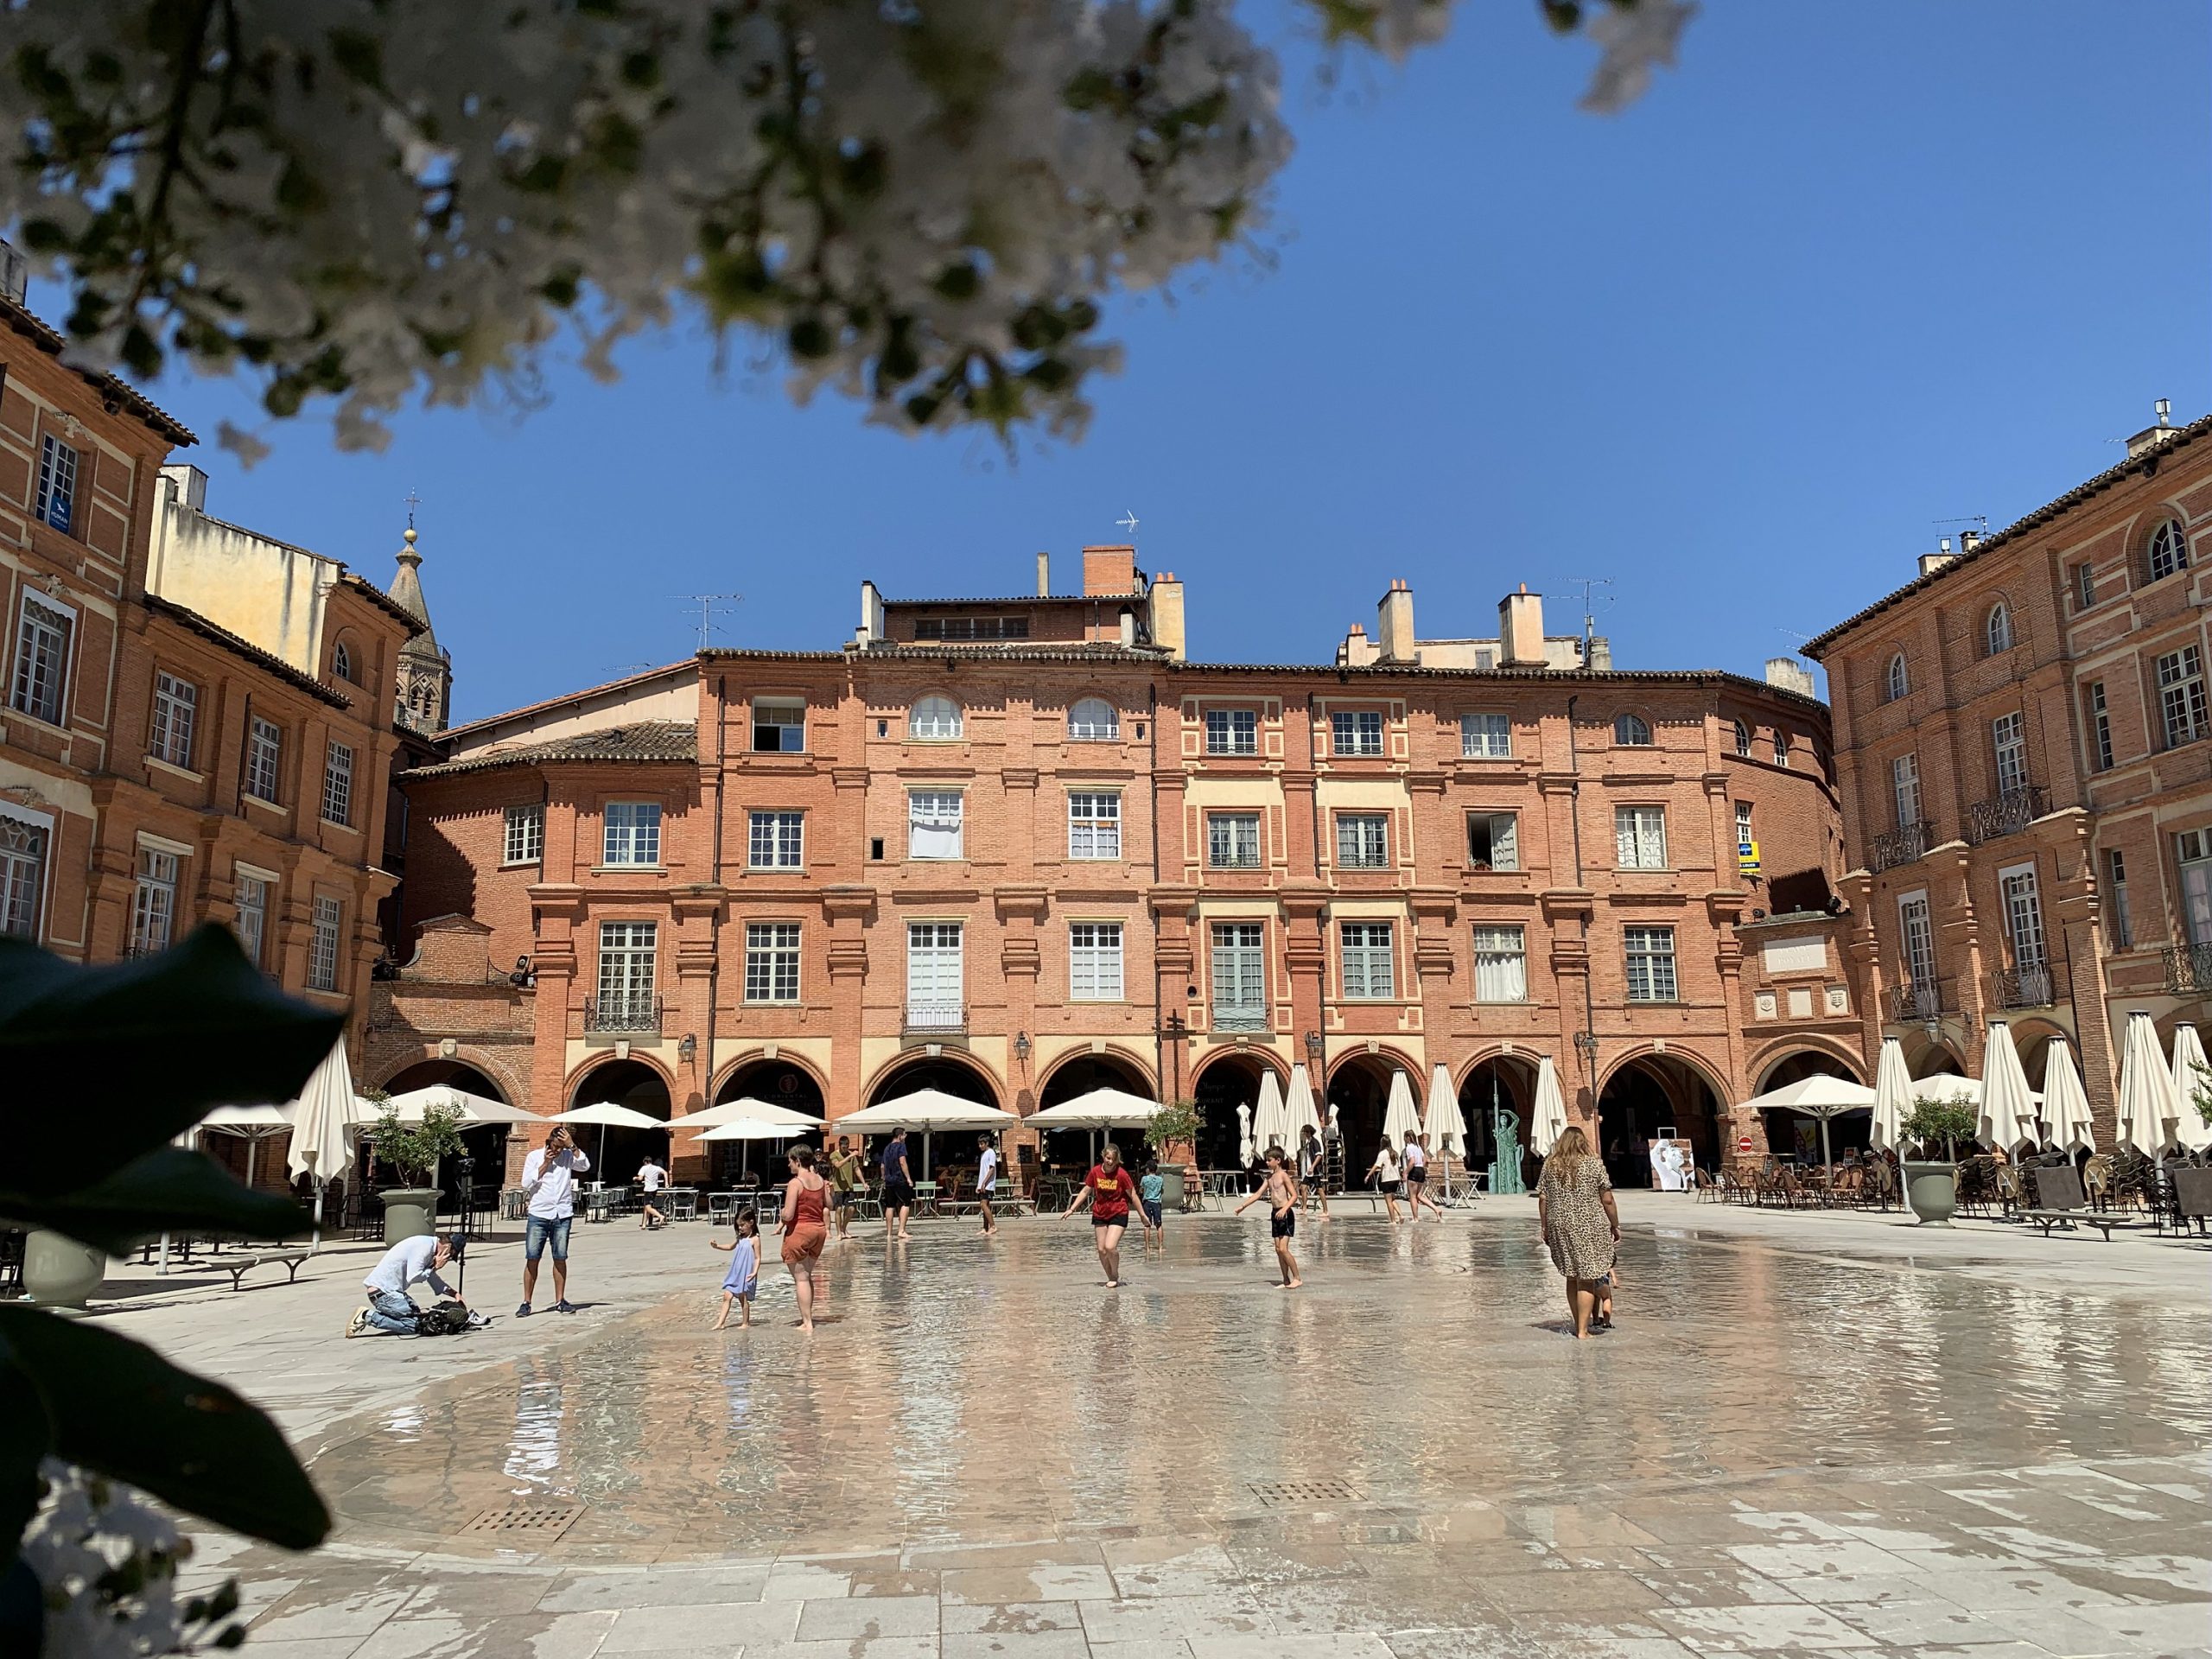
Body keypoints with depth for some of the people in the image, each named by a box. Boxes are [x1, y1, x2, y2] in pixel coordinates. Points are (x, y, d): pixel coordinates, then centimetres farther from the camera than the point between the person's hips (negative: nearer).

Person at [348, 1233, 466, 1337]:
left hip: (390, 1289, 10)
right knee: (412, 1325, -15)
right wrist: (435, 1267, -8)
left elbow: (432, 1278, 27)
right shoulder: (424, 1246, -16)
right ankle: (367, 1316, -11)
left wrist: (454, 1294, 20)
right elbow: (413, 1278, -22)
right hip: (382, 1291, -10)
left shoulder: (429, 1245, 14)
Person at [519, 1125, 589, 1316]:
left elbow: (585, 1166, -12)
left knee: (560, 1258, 4)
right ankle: (526, 1303, 5)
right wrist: (545, 1164, -9)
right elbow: (526, 1184, -5)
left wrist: (572, 1145, -14)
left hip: (562, 1215, 1)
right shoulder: (534, 1156, 2)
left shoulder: (568, 1156, 6)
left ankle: (560, 1301, 13)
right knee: (532, 1259, -3)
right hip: (539, 1214, -1)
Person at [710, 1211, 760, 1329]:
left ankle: (746, 1323, 13)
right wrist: (717, 1245, 14)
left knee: (743, 1298, 1)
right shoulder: (740, 1238, 11)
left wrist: (754, 1272, -23)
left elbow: (757, 1258, -12)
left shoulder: (755, 1239, -11)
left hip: (746, 1275, -7)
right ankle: (721, 1323, 4)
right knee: (727, 1296, 1)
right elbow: (730, 1247, 28)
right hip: (735, 1273, 7)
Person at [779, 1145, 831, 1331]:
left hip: (799, 1231, -7)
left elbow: (788, 1215, -20)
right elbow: (828, 1206, 12)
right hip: (818, 1230, 7)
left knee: (800, 1278, 0)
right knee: (808, 1276, 18)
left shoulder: (795, 1183, -16)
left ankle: (807, 1323, 0)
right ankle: (807, 1317, 23)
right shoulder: (820, 1180, 4)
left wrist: (782, 1214, 1)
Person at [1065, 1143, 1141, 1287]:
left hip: (1118, 1214, -4)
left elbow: (1133, 1195, -7)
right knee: (1101, 1250, 4)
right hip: (1099, 1215, 4)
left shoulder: (1122, 1174, -15)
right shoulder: (1095, 1171, -5)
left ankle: (1115, 1277, 8)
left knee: (1110, 1247, -17)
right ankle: (1111, 1279, 23)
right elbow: (1085, 1191, 6)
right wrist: (1072, 1209, 4)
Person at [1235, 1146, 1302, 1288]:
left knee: (1283, 1249, -12)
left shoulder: (1283, 1175, -10)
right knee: (1278, 1250, 7)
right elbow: (1258, 1194, 15)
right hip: (1275, 1214, 8)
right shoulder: (1270, 1176, 13)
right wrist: (1243, 1206, 10)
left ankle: (1297, 1278, -2)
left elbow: (1294, 1195, -15)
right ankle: (1286, 1281, 13)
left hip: (1285, 1214, -8)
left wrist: (1284, 1209, -28)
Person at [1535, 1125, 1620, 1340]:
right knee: (1587, 1280, 1)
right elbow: (1607, 1201, -4)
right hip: (1590, 1227, -3)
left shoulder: (1550, 1166, 4)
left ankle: (1579, 1325, 22)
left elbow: (1542, 1199, 4)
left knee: (1572, 1278, 15)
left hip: (1560, 1227, 3)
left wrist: (1544, 1228, 12)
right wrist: (1615, 1226, 6)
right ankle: (1582, 1330, 0)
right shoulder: (1594, 1164, -4)